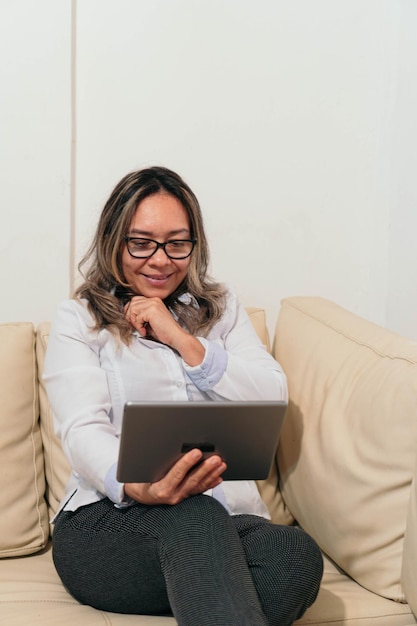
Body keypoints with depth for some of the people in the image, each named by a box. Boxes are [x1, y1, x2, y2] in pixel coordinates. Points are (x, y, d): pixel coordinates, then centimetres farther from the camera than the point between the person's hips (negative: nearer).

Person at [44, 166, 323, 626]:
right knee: (192, 517, -40)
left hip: (225, 515, 3)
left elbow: (273, 399, 6)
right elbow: (83, 430, -7)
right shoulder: (78, 320, 9)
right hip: (107, 521, -3)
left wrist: (181, 339, -4)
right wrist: (136, 486, -30)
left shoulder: (221, 308, 20)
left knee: (297, 556, -32)